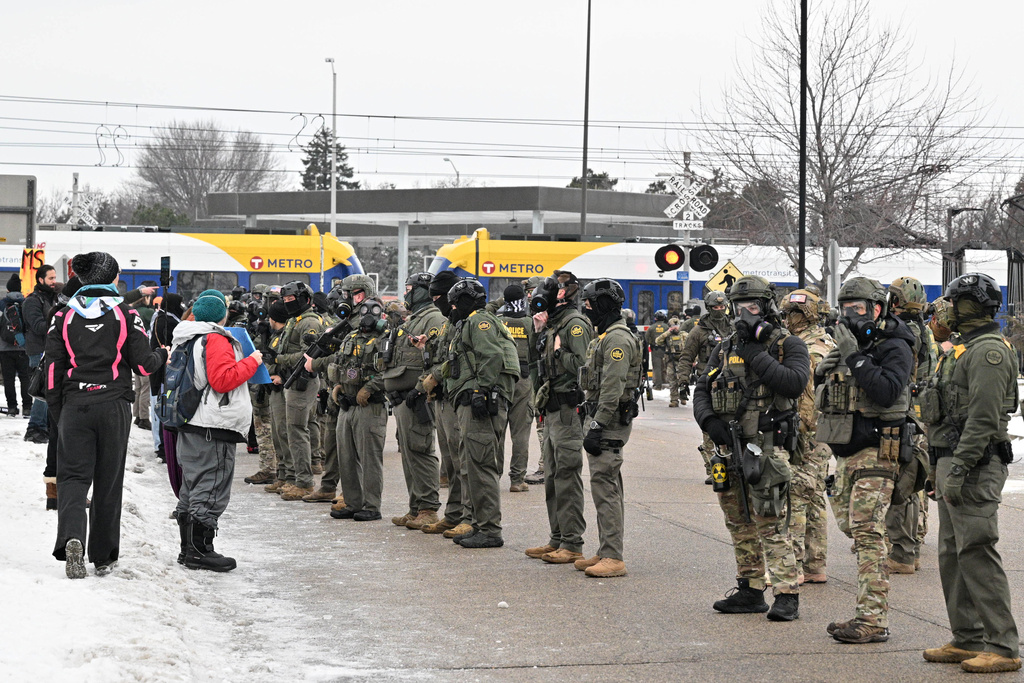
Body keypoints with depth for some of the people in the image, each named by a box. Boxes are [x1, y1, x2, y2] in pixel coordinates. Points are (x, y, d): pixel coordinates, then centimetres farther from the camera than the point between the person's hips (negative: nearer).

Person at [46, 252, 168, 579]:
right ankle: (103, 557, 14)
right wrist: (163, 355, 19)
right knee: (108, 481, 9)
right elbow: (143, 364, -4)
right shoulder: (125, 314, -3)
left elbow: (53, 369, 3)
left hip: (75, 405, 1)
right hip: (114, 405, -1)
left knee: (73, 474, 3)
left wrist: (57, 414, 12)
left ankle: (71, 536, -24)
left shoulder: (65, 315, 3)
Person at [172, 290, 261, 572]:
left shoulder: (186, 338, 16)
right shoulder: (215, 339, -14)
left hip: (191, 427, 10)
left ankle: (189, 549, 19)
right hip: (214, 429, -10)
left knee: (192, 490, 14)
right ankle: (200, 551, -5)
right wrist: (252, 362, -11)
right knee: (210, 491, -6)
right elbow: (223, 379, -22)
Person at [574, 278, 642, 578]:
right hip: (601, 419, 11)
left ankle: (613, 558, -12)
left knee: (605, 488, -12)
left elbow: (612, 389, -22)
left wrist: (598, 428, -23)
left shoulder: (617, 339, -16)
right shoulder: (604, 337, 19)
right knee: (606, 488, 13)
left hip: (611, 422, -11)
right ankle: (606, 553, 19)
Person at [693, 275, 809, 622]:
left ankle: (787, 595, -8)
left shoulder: (788, 345, -2)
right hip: (728, 446, 7)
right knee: (739, 522, 13)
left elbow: (795, 382, -20)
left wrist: (756, 357, -17)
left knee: (770, 523, -11)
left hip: (766, 447, -6)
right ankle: (750, 590, 23)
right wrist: (709, 420, -6)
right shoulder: (725, 349, 14)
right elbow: (701, 391, 14)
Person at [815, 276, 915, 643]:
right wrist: (823, 373, 3)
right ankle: (870, 613, 19)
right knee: (853, 530, 11)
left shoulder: (894, 347, -9)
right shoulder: (848, 345, 16)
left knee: (867, 533, -13)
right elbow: (824, 400, 22)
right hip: (846, 454, 9)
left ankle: (873, 621, -14)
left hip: (876, 454, -9)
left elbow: (886, 391, -25)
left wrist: (855, 358, -23)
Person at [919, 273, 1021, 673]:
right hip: (953, 462, 11)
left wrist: (959, 468, -24)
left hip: (974, 467, -11)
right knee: (953, 555, 13)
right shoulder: (967, 348, 20)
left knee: (978, 554, -12)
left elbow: (983, 419, -21)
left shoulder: (989, 351, -13)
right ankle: (967, 640, 19)